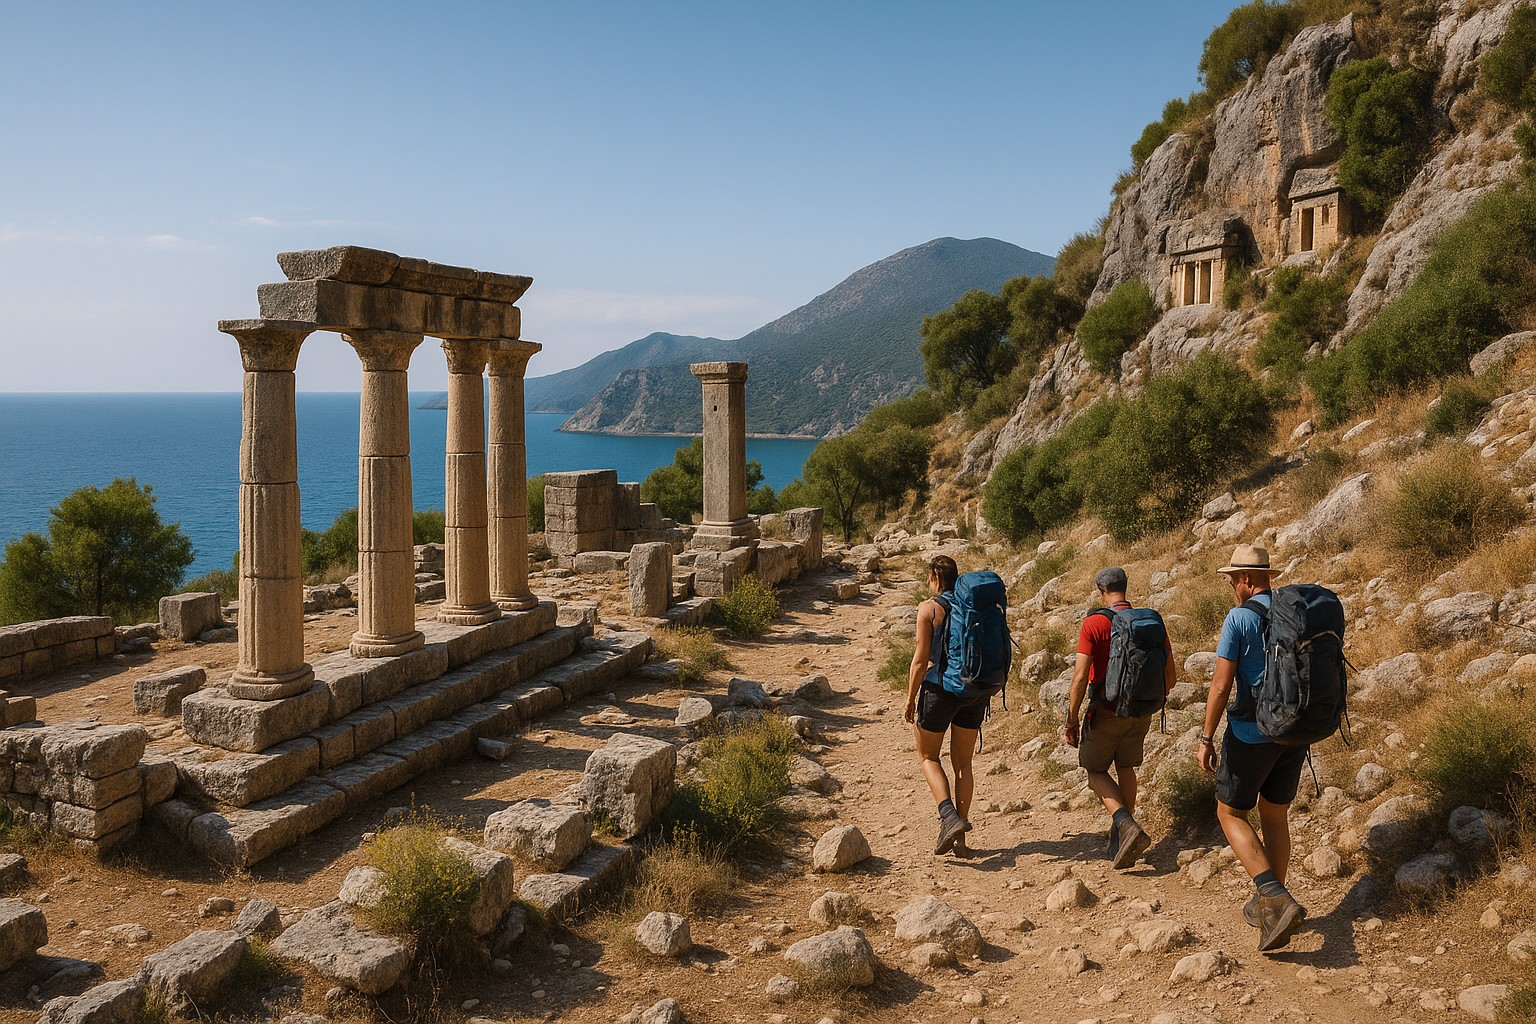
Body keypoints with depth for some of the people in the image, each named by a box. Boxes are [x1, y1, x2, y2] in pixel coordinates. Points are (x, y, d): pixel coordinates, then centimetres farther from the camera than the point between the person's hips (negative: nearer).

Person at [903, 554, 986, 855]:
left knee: (928, 756, 13)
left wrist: (910, 698, -4)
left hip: (940, 687, -5)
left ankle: (950, 818, -6)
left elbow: (921, 659, -12)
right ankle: (959, 839, 16)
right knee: (963, 763, 13)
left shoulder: (929, 608, -10)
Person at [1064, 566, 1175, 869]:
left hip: (1107, 710, -5)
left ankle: (1127, 825, -11)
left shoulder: (1094, 623, -13)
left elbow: (1080, 678, -17)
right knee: (1126, 768, 19)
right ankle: (1120, 843, 23)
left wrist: (1072, 720, -9)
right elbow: (1170, 676, 5)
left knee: (1096, 770, 11)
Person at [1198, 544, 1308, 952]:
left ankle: (1277, 901, -9)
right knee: (1276, 816, 17)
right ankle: (1271, 906, 27)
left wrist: (1206, 738, -10)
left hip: (1251, 734, -6)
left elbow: (1222, 684, -16)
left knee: (1231, 814, 6)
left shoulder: (1239, 618, -14)